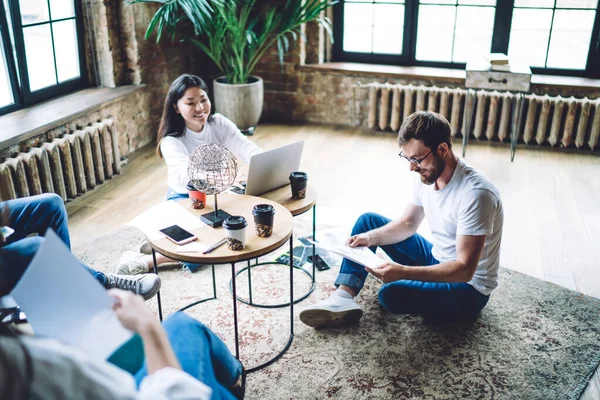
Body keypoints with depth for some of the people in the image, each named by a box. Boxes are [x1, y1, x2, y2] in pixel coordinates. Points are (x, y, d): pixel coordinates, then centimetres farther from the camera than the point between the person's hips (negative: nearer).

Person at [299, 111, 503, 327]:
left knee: (392, 293, -35)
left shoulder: (475, 194, -30)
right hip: (436, 258, 8)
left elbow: (465, 269, -31)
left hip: (469, 287, -8)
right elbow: (408, 224, 8)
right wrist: (370, 238, -10)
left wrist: (402, 272, -39)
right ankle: (343, 298, -8)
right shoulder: (427, 174, -5)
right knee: (368, 220, 4)